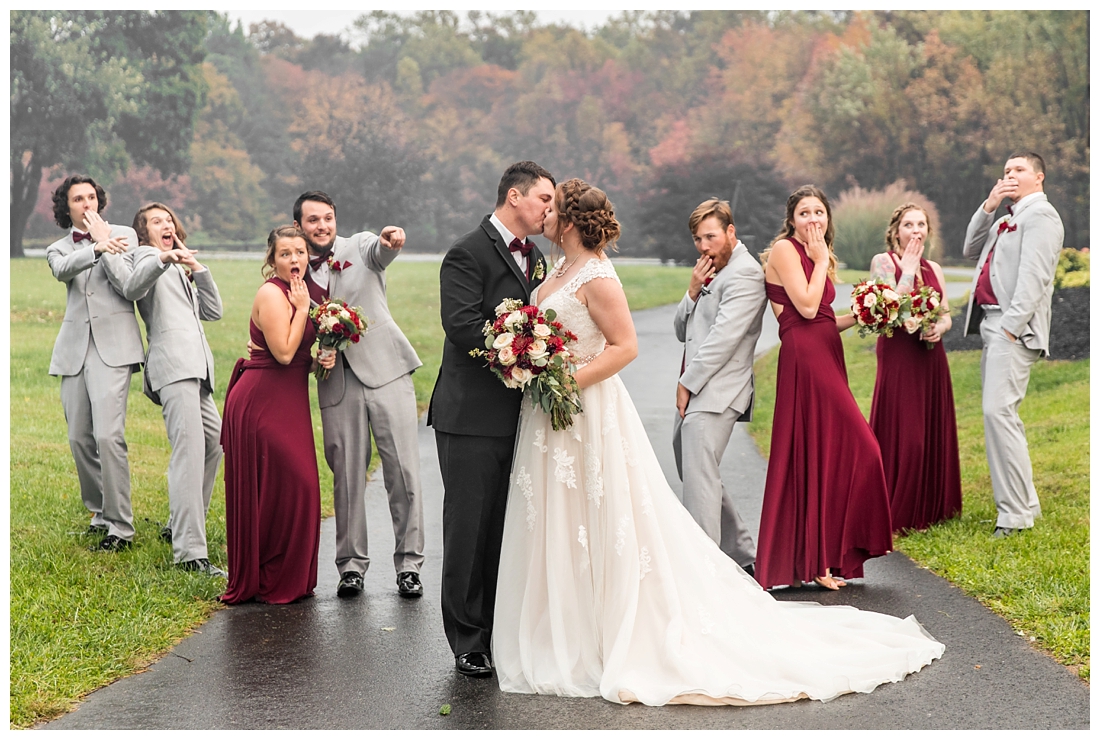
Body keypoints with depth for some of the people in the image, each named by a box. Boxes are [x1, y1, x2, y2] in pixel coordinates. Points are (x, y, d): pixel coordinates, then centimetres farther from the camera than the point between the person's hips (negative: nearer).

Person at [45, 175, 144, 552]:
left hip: (112, 347, -5)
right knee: (79, 439, 6)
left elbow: (129, 284, -8)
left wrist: (103, 237, -6)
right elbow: (62, 269, -10)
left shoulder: (123, 235, 8)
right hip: (75, 349, 5)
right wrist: (97, 248, -28)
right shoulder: (58, 249, 16)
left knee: (108, 435, -17)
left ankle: (121, 527, -12)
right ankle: (100, 513, 24)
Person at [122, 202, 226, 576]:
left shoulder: (178, 273, 32)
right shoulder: (146, 254, 7)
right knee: (189, 450, -19)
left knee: (215, 441, 17)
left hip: (195, 365, 9)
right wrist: (161, 259, -33)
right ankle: (189, 552, -27)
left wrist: (197, 269, 11)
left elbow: (213, 311, 21)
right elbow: (131, 288, -16)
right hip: (173, 363, -9)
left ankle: (180, 527, 27)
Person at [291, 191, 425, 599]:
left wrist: (389, 241, -42)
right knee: (347, 476, 3)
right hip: (337, 383, 2)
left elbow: (379, 252, -19)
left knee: (403, 471, -4)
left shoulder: (359, 246, 6)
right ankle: (351, 565, 14)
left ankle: (409, 565, 5)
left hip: (385, 370, -2)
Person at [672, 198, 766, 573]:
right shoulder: (712, 271, 21)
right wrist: (692, 292, 2)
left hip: (714, 394, -10)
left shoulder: (745, 274, -10)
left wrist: (687, 383, -12)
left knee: (699, 478, -13)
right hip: (694, 392, 10)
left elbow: (723, 338, -17)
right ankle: (745, 554, 24)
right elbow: (683, 332, 19)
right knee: (694, 474, 14)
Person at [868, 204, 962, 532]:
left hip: (931, 359, 6)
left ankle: (930, 509, 18)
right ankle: (896, 514, 2)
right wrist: (909, 268, -12)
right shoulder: (883, 262, -3)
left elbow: (946, 315, 15)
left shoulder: (934, 269, 14)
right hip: (898, 357, -6)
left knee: (933, 433, 8)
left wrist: (940, 328, -7)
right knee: (900, 434, -6)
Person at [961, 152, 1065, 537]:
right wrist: (987, 209, 10)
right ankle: (1024, 502, 17)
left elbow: (1033, 276, -16)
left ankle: (1015, 514, -15)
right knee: (1000, 414, 10)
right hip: (993, 324, 10)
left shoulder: (1040, 214, -6)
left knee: (998, 411, -17)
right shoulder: (1009, 217, 23)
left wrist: (1011, 326, -23)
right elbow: (971, 251, 22)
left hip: (1014, 327, -10)